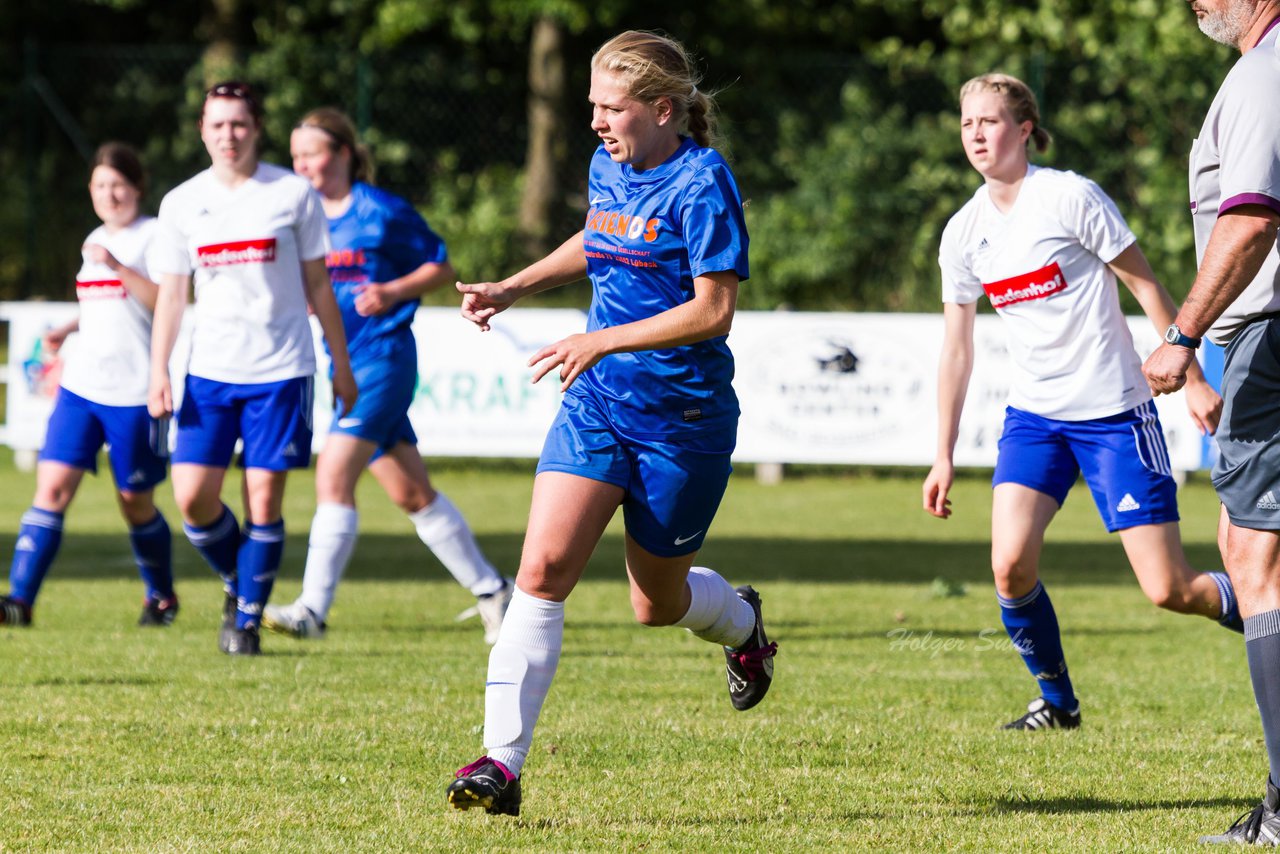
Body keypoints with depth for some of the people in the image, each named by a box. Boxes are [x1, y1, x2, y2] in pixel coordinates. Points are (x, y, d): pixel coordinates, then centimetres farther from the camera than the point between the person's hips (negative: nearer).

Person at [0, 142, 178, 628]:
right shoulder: (96, 240, 16)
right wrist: (66, 330, 13)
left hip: (134, 392, -6)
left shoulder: (155, 236, -5)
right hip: (81, 384, 6)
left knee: (135, 502, 6)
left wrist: (117, 266, -23)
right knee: (52, 486, -8)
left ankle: (161, 596, 29)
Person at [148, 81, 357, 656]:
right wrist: (158, 371, -1)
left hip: (281, 370, -2)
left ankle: (248, 619, 8)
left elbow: (317, 285, 5)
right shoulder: (181, 204, 5)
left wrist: (342, 366, 7)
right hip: (210, 371, 2)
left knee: (264, 497, -5)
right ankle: (237, 583, 21)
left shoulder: (294, 194, 0)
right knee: (192, 495, -6)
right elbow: (171, 293, 9)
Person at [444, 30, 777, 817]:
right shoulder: (608, 170, 6)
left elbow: (712, 311, -20)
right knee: (543, 568, -13)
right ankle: (502, 762, -14)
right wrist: (513, 289, 19)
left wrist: (600, 341, -23)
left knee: (658, 601, 11)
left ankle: (742, 621, 48)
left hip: (683, 415, -5)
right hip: (598, 402, 5)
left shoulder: (701, 185, -16)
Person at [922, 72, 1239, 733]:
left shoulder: (1070, 197, -11)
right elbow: (956, 349, 12)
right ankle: (1056, 702, 4)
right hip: (1033, 416, 4)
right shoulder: (964, 233, 5)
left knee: (1169, 590, -9)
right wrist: (943, 455, 11)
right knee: (1010, 565, -17)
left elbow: (1146, 287, -5)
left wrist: (1193, 379, -6)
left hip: (1114, 412, -4)